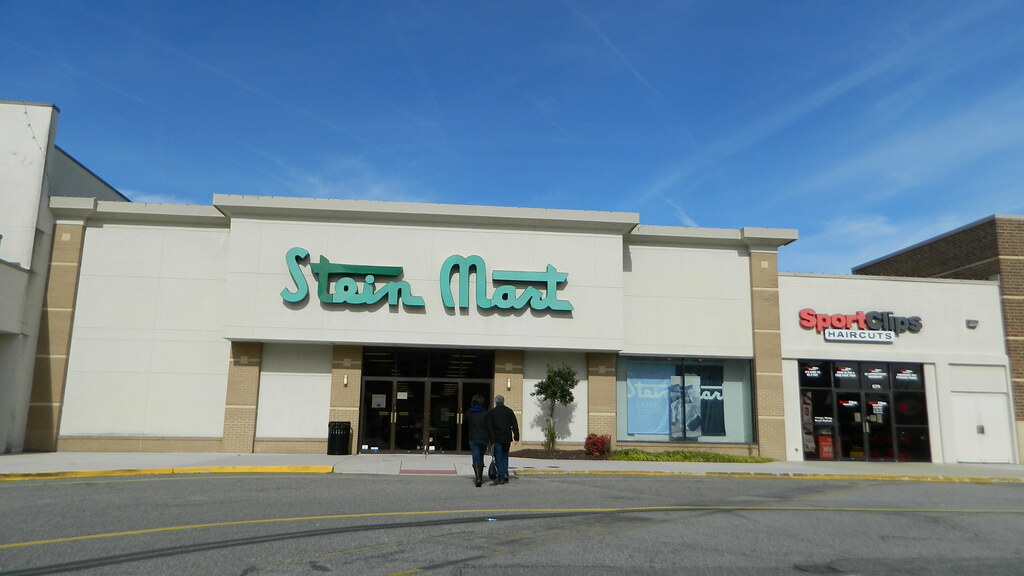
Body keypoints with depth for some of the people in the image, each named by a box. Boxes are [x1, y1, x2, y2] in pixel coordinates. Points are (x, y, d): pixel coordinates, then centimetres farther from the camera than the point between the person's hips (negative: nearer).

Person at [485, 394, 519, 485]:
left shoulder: (491, 412, 0)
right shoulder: (509, 411, 7)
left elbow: (489, 427, -4)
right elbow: (515, 425, 4)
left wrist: (491, 439, -2)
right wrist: (516, 436, 4)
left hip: (497, 439, -3)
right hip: (507, 438, 3)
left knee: (498, 458, 2)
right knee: (505, 456, 16)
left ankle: (501, 477, -2)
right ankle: (505, 475, 11)